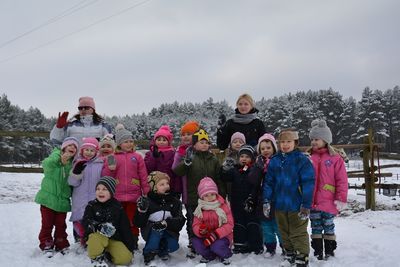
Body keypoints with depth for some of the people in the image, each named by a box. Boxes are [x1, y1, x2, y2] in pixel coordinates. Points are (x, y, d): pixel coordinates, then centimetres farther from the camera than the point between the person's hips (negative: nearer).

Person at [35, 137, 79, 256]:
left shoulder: (73, 164, 6)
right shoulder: (56, 155, -6)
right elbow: (46, 164, -29)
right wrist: (60, 158, -38)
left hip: (63, 200, 3)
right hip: (48, 198, -3)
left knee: (61, 225, 11)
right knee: (47, 224, 5)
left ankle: (61, 245, 25)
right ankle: (46, 245, 19)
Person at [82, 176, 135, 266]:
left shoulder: (118, 207, 1)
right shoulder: (91, 205, -1)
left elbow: (125, 228, 3)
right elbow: (86, 222, -15)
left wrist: (129, 246, 1)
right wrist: (99, 227, -33)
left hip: (114, 239, 1)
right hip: (97, 236, -1)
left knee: (125, 258, -18)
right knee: (95, 239, -37)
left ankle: (108, 253, 12)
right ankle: (97, 257, -8)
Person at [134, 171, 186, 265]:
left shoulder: (175, 201, -1)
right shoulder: (148, 201, -9)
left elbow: (180, 220, -13)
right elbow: (139, 223, -11)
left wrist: (166, 223, -31)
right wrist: (141, 211, -31)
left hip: (168, 231, 2)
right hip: (151, 231, -2)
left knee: (173, 246, -22)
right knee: (156, 229, -33)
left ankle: (161, 249, 14)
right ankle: (149, 252, -9)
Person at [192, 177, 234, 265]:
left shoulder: (223, 206, -11)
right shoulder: (200, 209, -1)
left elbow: (229, 224, -15)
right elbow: (196, 225, -4)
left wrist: (216, 234, -28)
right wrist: (200, 231, -31)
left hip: (222, 236, -3)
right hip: (206, 236, 4)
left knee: (217, 246, -33)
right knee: (196, 242, -23)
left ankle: (225, 255, 6)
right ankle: (209, 255, 8)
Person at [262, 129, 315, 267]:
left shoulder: (302, 160, -11)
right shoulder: (274, 161, 2)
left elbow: (308, 183, -13)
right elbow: (268, 182, 5)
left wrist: (306, 205, -16)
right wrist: (266, 201, 0)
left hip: (296, 205, -5)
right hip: (279, 205, 5)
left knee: (298, 233, 6)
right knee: (284, 232, 19)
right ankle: (289, 254, 36)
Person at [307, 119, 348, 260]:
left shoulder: (335, 158, -6)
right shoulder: (310, 159, 5)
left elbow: (342, 180, -6)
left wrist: (341, 199, -9)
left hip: (328, 202, -3)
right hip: (312, 202, 4)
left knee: (328, 228, 8)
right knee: (315, 229, 11)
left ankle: (329, 253, 21)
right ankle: (318, 253, 22)